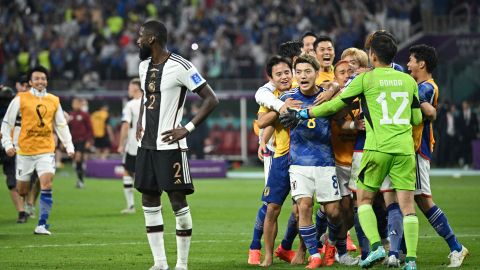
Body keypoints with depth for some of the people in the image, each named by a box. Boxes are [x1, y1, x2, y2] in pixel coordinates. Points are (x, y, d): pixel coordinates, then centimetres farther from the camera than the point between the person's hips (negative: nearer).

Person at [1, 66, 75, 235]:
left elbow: (61, 125, 17)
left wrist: (69, 146, 11)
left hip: (46, 151, 1)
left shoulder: (54, 101, 8)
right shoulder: (21, 99, -1)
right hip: (25, 150, -1)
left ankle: (42, 225, -15)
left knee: (46, 184, -17)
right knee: (21, 191, 5)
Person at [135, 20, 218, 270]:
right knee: (149, 201, 7)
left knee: (178, 201, -4)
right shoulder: (144, 66, 11)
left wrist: (187, 129, -16)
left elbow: (211, 99, -13)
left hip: (170, 145, -8)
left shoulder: (179, 67, -13)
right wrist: (140, 123, 13)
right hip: (147, 144, 8)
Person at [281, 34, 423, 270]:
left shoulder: (366, 79, 0)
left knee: (364, 199, 12)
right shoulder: (408, 80, 11)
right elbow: (417, 119, 16)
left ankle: (376, 246, -5)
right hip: (405, 148, 3)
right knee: (407, 205, 3)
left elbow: (335, 105, 4)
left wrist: (303, 114, 14)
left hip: (378, 148, -3)